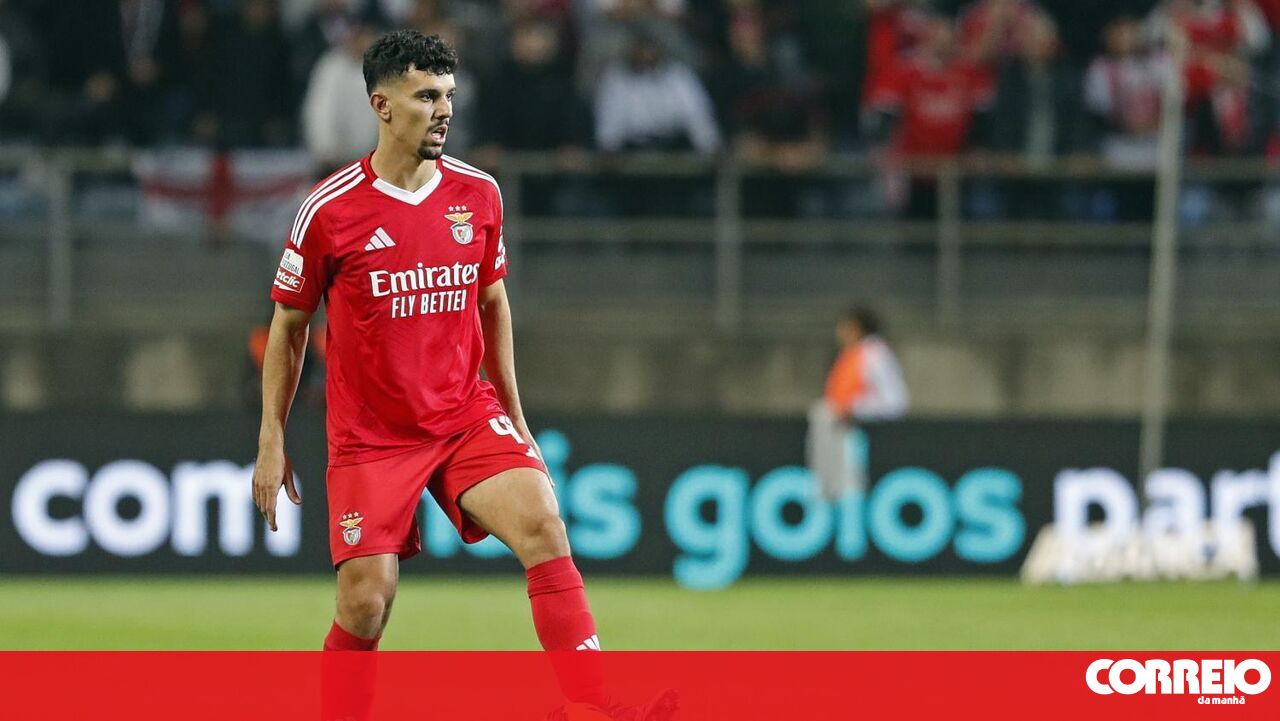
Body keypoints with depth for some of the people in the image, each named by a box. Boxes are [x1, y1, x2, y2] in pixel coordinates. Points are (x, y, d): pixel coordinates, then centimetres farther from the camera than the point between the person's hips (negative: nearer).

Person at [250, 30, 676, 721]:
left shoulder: (477, 194, 2)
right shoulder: (330, 210, -8)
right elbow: (287, 328, 3)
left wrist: (514, 415, 17)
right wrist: (272, 443, 1)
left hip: (467, 417, 2)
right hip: (370, 433, -2)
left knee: (542, 524, -21)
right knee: (366, 602, -10)